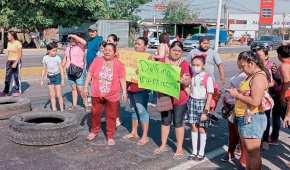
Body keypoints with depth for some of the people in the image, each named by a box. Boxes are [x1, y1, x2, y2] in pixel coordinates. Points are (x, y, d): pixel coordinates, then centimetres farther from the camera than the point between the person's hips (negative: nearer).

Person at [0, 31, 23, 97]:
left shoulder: (18, 43, -11)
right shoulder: (8, 43, 9)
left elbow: (20, 54, -12)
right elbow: (8, 53, 15)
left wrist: (16, 62, -18)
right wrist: (7, 61, 13)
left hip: (16, 61, -6)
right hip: (9, 61, 6)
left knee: (16, 76, 2)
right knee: (7, 76, 5)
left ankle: (18, 91, 14)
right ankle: (6, 91, 10)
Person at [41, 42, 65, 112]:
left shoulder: (57, 58, -10)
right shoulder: (45, 58, -1)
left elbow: (61, 69, -6)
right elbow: (44, 70, 8)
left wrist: (62, 80, -8)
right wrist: (42, 80, 8)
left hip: (57, 76, -3)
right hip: (50, 77, 3)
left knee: (59, 95, -1)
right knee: (52, 95, 6)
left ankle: (62, 109, 7)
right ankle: (54, 109, 14)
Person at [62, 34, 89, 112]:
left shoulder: (80, 46, -7)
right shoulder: (67, 48, 14)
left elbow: (84, 42, -30)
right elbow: (65, 59, 22)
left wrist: (74, 36, -22)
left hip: (79, 70, -6)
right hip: (70, 71, 6)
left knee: (80, 89, -7)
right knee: (73, 88, 13)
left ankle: (86, 105, 4)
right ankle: (74, 104, 22)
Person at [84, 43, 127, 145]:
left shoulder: (119, 64, -6)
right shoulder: (97, 61, -3)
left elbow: (122, 79, 0)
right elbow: (89, 74, 2)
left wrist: (124, 92, -2)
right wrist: (86, 87, 0)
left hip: (112, 95, -2)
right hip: (97, 94, 2)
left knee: (111, 116, 6)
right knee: (95, 113, 17)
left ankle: (110, 136, 20)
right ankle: (94, 131, 38)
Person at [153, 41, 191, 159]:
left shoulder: (184, 64, -9)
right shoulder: (163, 61, 2)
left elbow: (187, 82, -12)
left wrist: (184, 81, -34)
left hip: (179, 98, -4)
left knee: (178, 122, 6)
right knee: (165, 121, 15)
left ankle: (179, 148, 19)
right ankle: (163, 145, 29)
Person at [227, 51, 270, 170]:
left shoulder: (259, 77, -18)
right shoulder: (252, 75, 13)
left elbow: (255, 101, -26)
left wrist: (237, 95, -16)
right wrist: (237, 92, 0)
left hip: (252, 119, -10)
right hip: (245, 118, 10)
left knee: (253, 153, 1)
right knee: (247, 150, 21)